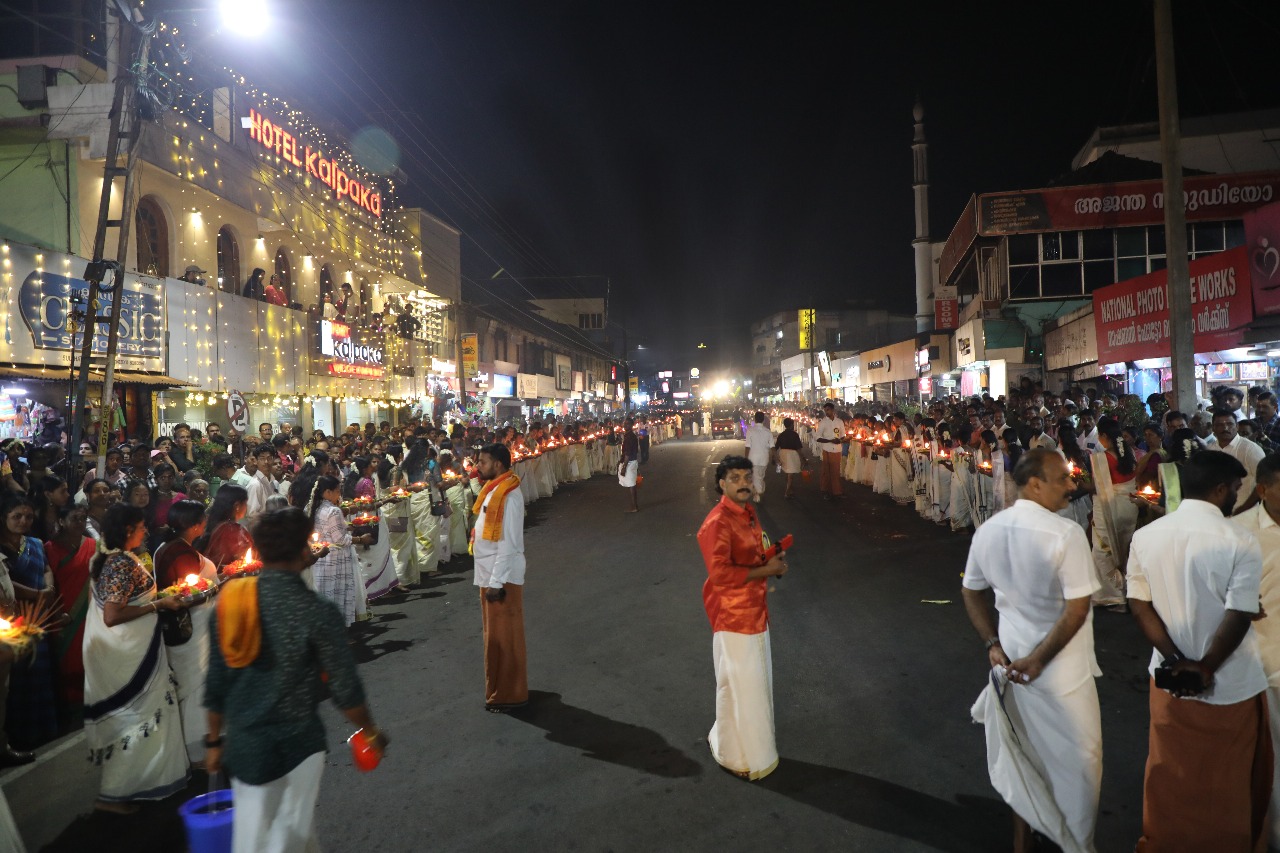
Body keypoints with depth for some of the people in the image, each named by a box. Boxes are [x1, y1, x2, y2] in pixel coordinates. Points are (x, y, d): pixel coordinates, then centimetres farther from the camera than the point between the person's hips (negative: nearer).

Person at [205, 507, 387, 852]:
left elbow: (216, 684, 4)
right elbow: (344, 688, -12)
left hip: (243, 741, 5)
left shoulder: (230, 600, -4)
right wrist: (370, 731, 5)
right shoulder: (317, 612, -18)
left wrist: (215, 739, 17)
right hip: (296, 740, -5)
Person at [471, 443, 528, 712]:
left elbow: (509, 544, -22)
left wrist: (496, 582, -21)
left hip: (501, 577, -10)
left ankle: (508, 695, 12)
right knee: (495, 635, 18)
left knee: (503, 637, 1)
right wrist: (489, 579, 16)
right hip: (489, 575, 10)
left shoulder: (508, 496, -20)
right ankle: (501, 688, 31)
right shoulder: (493, 491, 9)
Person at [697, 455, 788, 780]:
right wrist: (766, 570, -21)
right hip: (732, 615, -9)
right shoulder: (717, 523, -23)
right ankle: (737, 757, 22)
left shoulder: (748, 512, 7)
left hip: (754, 610, 9)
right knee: (739, 685, 4)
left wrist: (772, 561, 0)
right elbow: (720, 573, -28)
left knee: (756, 681, 21)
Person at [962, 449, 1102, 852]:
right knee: (1076, 761, 15)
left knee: (1020, 757, 22)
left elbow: (972, 593, 6)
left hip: (1008, 661, 6)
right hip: (1061, 671, -6)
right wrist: (1037, 661, -16)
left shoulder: (987, 530, -3)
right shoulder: (1066, 533, -21)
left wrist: (993, 644, 3)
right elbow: (1077, 609, -22)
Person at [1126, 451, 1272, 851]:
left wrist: (1176, 662, -6)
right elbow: (1238, 619, -18)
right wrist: (1204, 669, -10)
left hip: (1169, 680, 4)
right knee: (1229, 783, 18)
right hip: (1231, 686, -3)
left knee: (1172, 775, 22)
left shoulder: (1145, 536, -4)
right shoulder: (1241, 542, -16)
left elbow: (1139, 606, -5)